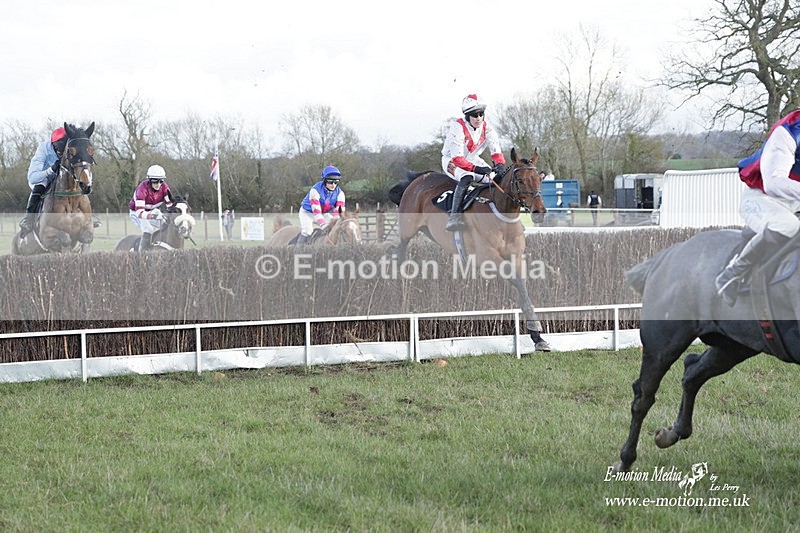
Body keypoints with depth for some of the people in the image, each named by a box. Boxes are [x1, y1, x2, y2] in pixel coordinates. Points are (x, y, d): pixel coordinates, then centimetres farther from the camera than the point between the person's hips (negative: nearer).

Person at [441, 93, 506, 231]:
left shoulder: (487, 128, -8)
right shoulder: (458, 128, -27)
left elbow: (496, 150, -13)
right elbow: (457, 158, -33)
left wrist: (500, 164, -36)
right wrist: (476, 168, -44)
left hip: (472, 159, 7)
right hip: (451, 161, -7)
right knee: (466, 178, -37)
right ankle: (455, 216, -42)